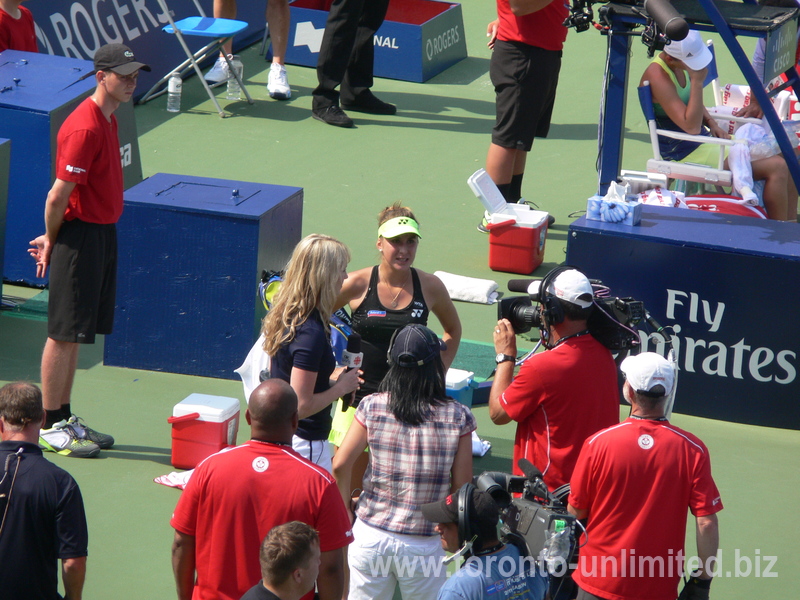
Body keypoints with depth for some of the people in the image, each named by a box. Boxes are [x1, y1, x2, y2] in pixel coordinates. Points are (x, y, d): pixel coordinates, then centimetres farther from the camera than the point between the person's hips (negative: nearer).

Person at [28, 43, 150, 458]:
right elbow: (58, 195, -20)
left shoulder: (108, 118, 11)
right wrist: (52, 241, -6)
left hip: (103, 233, 9)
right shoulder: (84, 128, -21)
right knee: (64, 333, -1)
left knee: (77, 333, 15)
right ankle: (51, 427, 5)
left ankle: (65, 417, 23)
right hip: (80, 237, -9)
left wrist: (53, 237, 12)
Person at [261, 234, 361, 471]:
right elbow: (301, 405, -25)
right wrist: (340, 387, -11)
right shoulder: (311, 333, -25)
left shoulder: (284, 316, 3)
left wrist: (331, 380, 10)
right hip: (306, 442, -9)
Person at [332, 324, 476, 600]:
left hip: (370, 535, 1)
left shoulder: (372, 407, -5)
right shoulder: (457, 417, -7)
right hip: (423, 544, -1)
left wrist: (344, 508, 10)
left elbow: (341, 466, -6)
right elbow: (461, 485, -5)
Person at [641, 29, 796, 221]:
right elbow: (691, 126, -28)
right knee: (776, 168, -18)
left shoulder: (681, 66, 4)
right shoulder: (658, 76, -23)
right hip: (683, 153, -9)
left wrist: (712, 124, 5)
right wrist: (697, 81, -29)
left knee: (784, 158, 2)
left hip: (704, 138, 10)